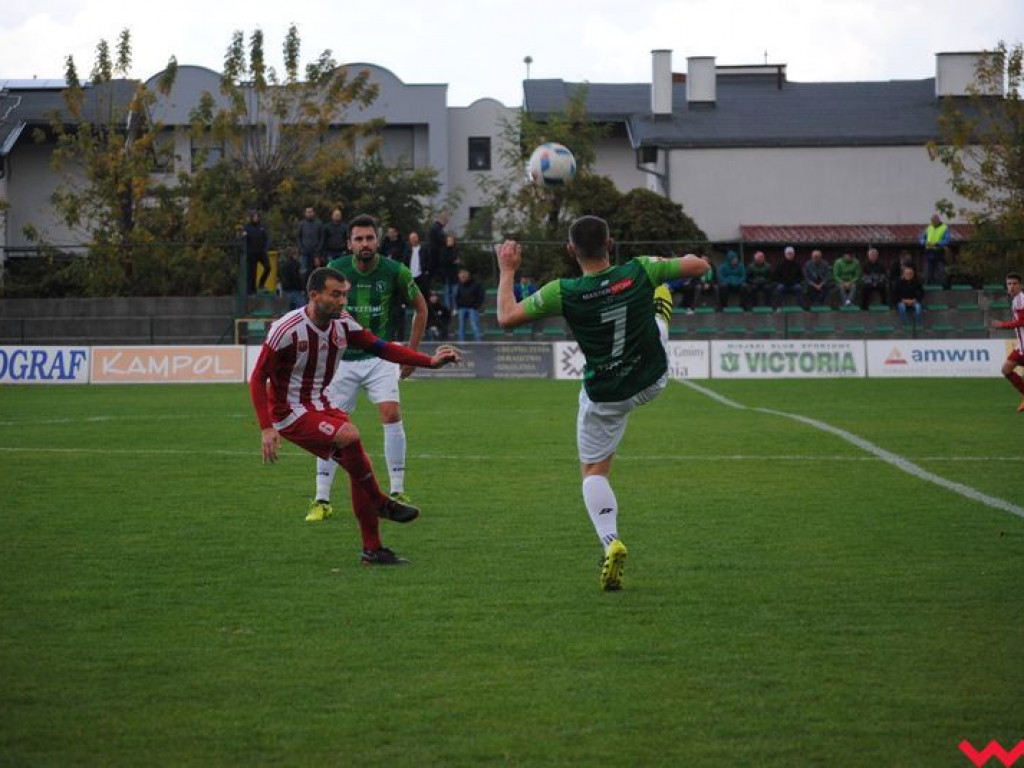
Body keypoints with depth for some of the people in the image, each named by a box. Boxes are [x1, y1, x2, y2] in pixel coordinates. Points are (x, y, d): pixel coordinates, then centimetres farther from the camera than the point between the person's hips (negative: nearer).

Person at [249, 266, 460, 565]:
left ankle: (373, 550, 9)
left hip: (323, 403, 7)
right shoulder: (286, 330, -22)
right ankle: (380, 503, -7)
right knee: (349, 435, -30)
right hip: (290, 412, -7)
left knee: (359, 468, -2)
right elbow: (258, 378, -17)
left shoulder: (343, 324, -3)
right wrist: (266, 428, -25)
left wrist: (430, 361, -9)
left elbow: (381, 348, 2)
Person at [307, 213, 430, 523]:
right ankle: (321, 501, 4)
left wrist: (411, 352, 7)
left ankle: (397, 494, -9)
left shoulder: (395, 272, -8)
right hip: (343, 359, 1)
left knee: (391, 414, -19)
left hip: (380, 357, -1)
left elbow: (420, 307, 8)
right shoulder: (335, 271, -6)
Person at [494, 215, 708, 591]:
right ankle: (663, 315, 70)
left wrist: (507, 271, -2)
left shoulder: (562, 293, -25)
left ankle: (611, 543, -9)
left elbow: (507, 317, -15)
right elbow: (699, 266, -7)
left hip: (604, 397, -2)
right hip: (654, 380, 2)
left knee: (593, 471, 11)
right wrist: (679, 259, 15)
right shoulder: (639, 272, -21)